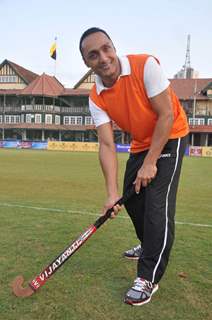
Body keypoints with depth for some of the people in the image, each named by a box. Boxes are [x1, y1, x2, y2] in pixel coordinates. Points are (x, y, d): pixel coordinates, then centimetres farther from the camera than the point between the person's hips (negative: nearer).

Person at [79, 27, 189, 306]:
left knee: (158, 205, -15)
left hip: (169, 137, -6)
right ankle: (150, 246, 39)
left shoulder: (145, 65, -24)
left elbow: (167, 115, -23)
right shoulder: (96, 98, -11)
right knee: (131, 198, 12)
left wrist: (150, 163, -21)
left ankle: (148, 278, -3)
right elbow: (107, 146, -16)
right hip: (140, 144, 6)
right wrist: (112, 193, -25)